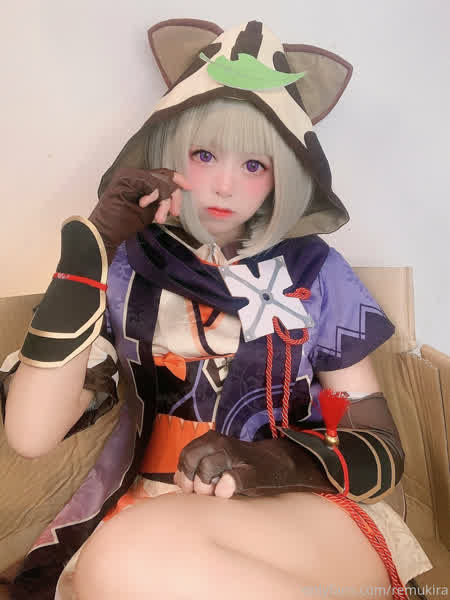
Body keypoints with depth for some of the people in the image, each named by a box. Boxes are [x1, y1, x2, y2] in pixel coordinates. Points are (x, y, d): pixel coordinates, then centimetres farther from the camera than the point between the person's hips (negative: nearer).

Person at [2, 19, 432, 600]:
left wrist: (273, 463, -20)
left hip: (307, 517, 0)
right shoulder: (126, 268, 0)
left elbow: (383, 453, 1)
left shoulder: (314, 271, 0)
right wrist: (91, 248, -16)